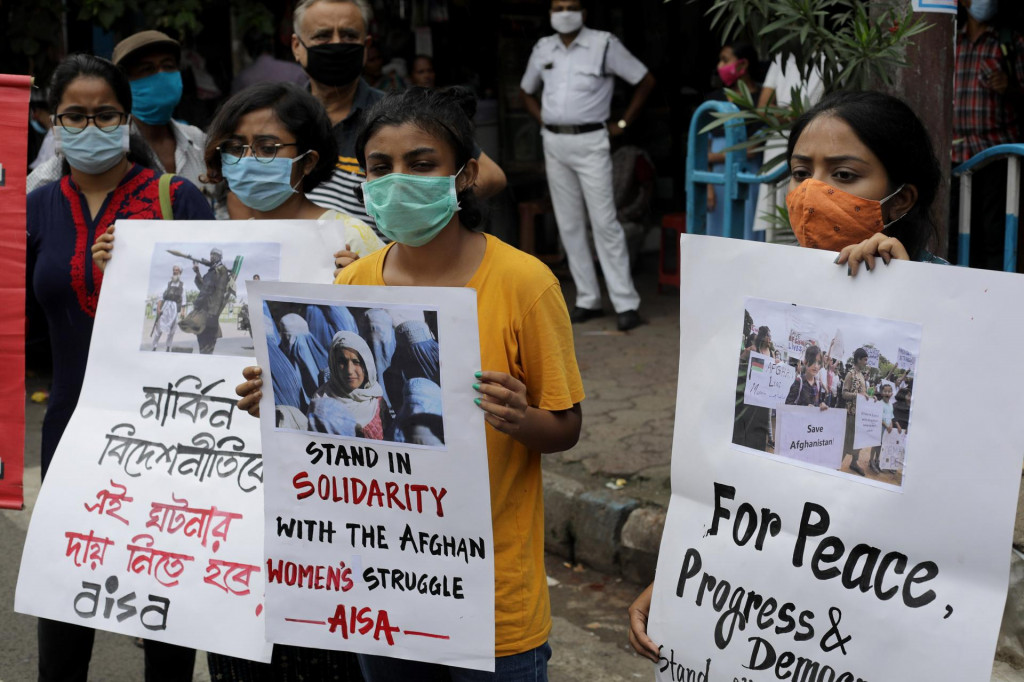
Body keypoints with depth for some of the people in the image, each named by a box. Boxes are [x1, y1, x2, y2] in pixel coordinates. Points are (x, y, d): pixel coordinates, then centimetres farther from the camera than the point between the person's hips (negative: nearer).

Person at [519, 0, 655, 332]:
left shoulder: (604, 44, -4)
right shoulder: (543, 49, 10)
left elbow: (646, 81, 0)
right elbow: (525, 91, 26)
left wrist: (624, 123, -1)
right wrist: (544, 120, 11)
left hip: (590, 142, -5)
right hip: (554, 143, 5)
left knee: (604, 223, -9)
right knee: (569, 225, 6)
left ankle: (626, 303, -6)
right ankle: (588, 300, 13)